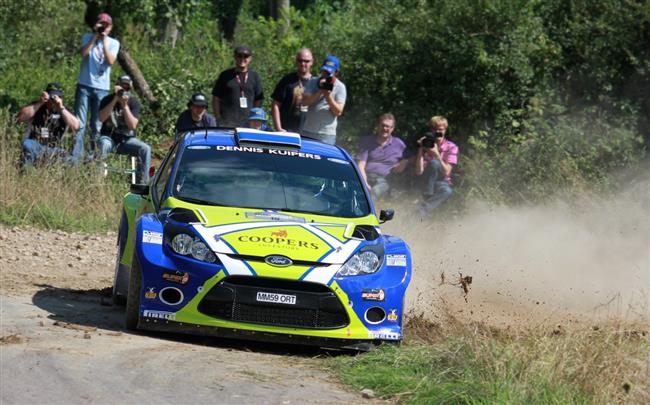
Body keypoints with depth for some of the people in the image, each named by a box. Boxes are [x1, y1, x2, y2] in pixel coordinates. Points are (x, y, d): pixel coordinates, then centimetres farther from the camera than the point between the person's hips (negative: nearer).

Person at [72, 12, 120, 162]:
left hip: (102, 88, 1)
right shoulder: (88, 37, 6)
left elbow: (111, 61, -9)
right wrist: (95, 37, -11)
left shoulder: (113, 43, 7)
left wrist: (104, 40, -8)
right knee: (79, 123, -5)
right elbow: (83, 53, -12)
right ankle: (76, 155, -6)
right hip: (84, 85, -1)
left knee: (97, 125, 5)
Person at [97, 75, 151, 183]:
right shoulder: (107, 100, 1)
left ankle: (144, 182, -24)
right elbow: (102, 118, -18)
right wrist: (115, 99, -20)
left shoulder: (133, 103, 0)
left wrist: (125, 106, -21)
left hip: (127, 139, 1)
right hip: (109, 137, -1)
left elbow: (132, 126, -13)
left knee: (146, 149, -25)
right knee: (104, 144, -37)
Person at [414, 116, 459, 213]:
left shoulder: (451, 147, 0)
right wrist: (421, 149, -15)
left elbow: (446, 172, -11)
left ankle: (421, 211, -43)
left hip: (442, 183, 0)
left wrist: (437, 154, -21)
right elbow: (419, 172, -9)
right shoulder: (426, 145, 2)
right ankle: (427, 196, -30)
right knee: (433, 163, -31)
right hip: (426, 183, 0)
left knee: (447, 191, -39)